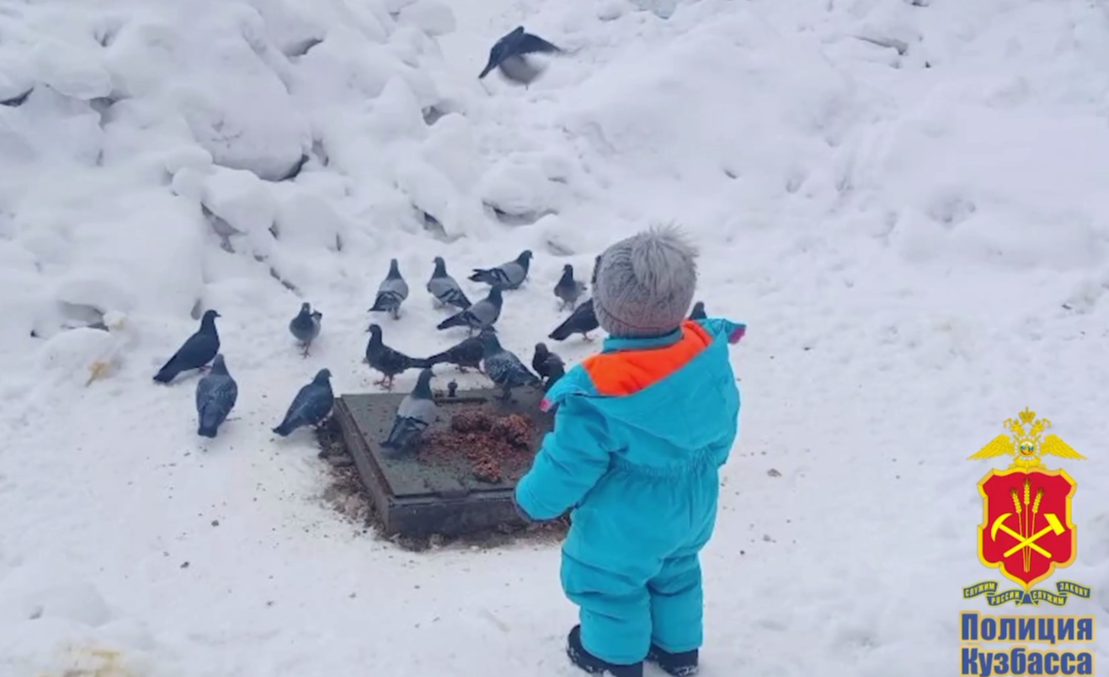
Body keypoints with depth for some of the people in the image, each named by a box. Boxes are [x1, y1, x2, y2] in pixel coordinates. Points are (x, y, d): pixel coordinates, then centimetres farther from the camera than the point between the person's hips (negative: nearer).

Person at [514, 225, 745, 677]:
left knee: (609, 581, 21)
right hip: (692, 508, 6)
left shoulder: (599, 393, -35)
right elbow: (724, 424, -1)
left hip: (624, 523, -6)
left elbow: (570, 463, -24)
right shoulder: (709, 354, -18)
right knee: (675, 572, 30)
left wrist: (533, 498, -4)